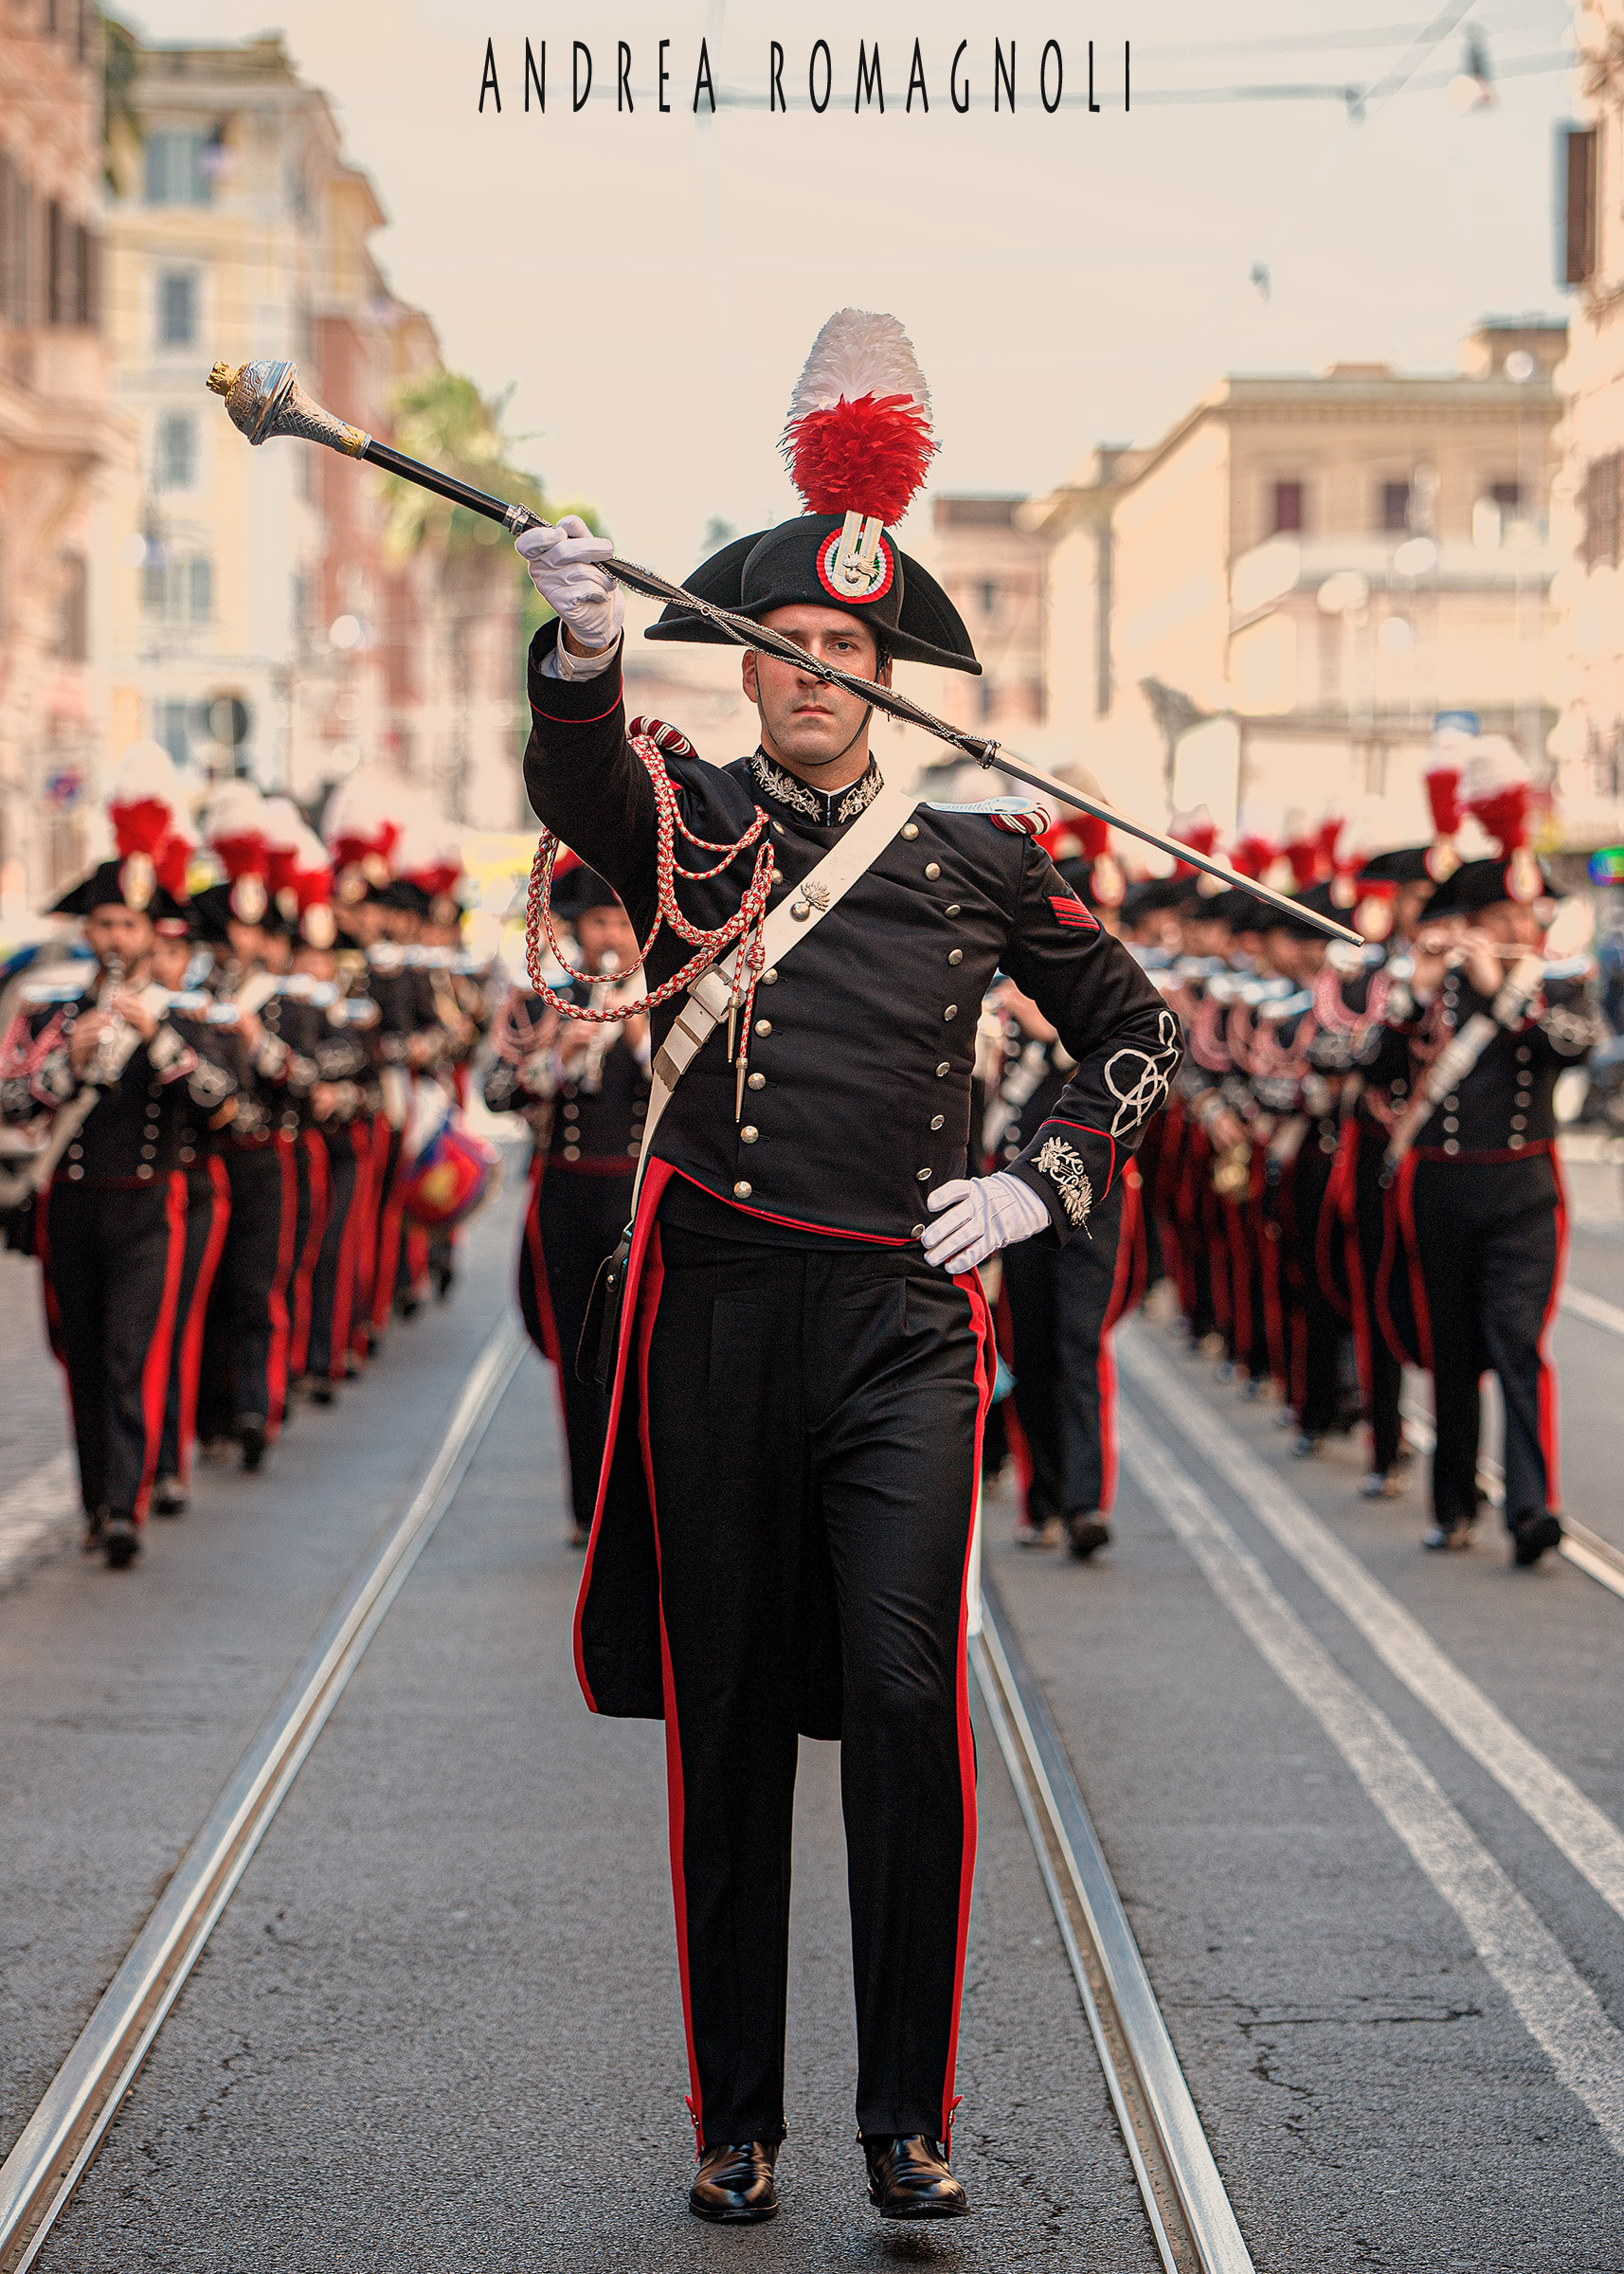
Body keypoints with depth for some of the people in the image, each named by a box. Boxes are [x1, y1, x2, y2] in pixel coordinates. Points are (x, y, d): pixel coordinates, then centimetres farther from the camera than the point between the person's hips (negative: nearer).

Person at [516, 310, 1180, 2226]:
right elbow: (577, 783, -19)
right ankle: (735, 2121, 16)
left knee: (905, 1690, -12)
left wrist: (1045, 1185, 5)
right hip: (717, 1304, 0)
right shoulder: (684, 815, 5)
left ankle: (909, 2120, -1)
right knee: (725, 1716, 6)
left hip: (907, 1314, 0)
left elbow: (1136, 1029, 21)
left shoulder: (978, 850, 10)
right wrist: (581, 649, -41)